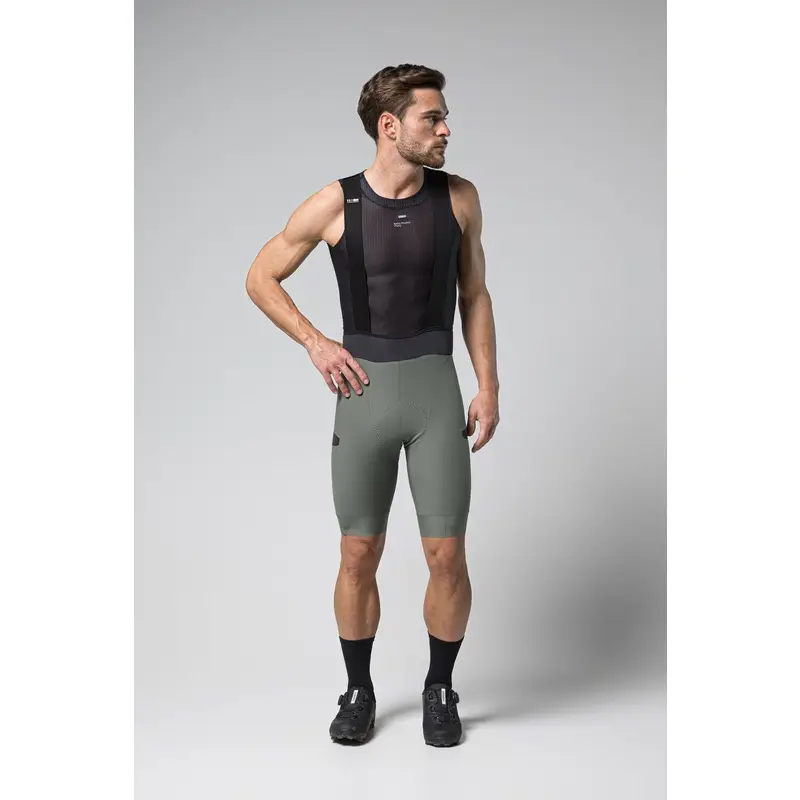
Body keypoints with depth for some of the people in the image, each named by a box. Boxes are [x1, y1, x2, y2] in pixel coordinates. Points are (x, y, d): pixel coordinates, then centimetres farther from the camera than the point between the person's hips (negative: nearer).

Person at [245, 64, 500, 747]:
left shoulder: (459, 197, 2)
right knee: (359, 555, 7)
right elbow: (261, 279, 7)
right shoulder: (335, 204, -4)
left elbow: (474, 295, 10)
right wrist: (315, 343, -2)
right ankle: (359, 690, 26)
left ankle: (440, 690, 21)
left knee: (447, 554, 0)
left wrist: (489, 388, 5)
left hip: (436, 389, 1)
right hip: (363, 391, -1)